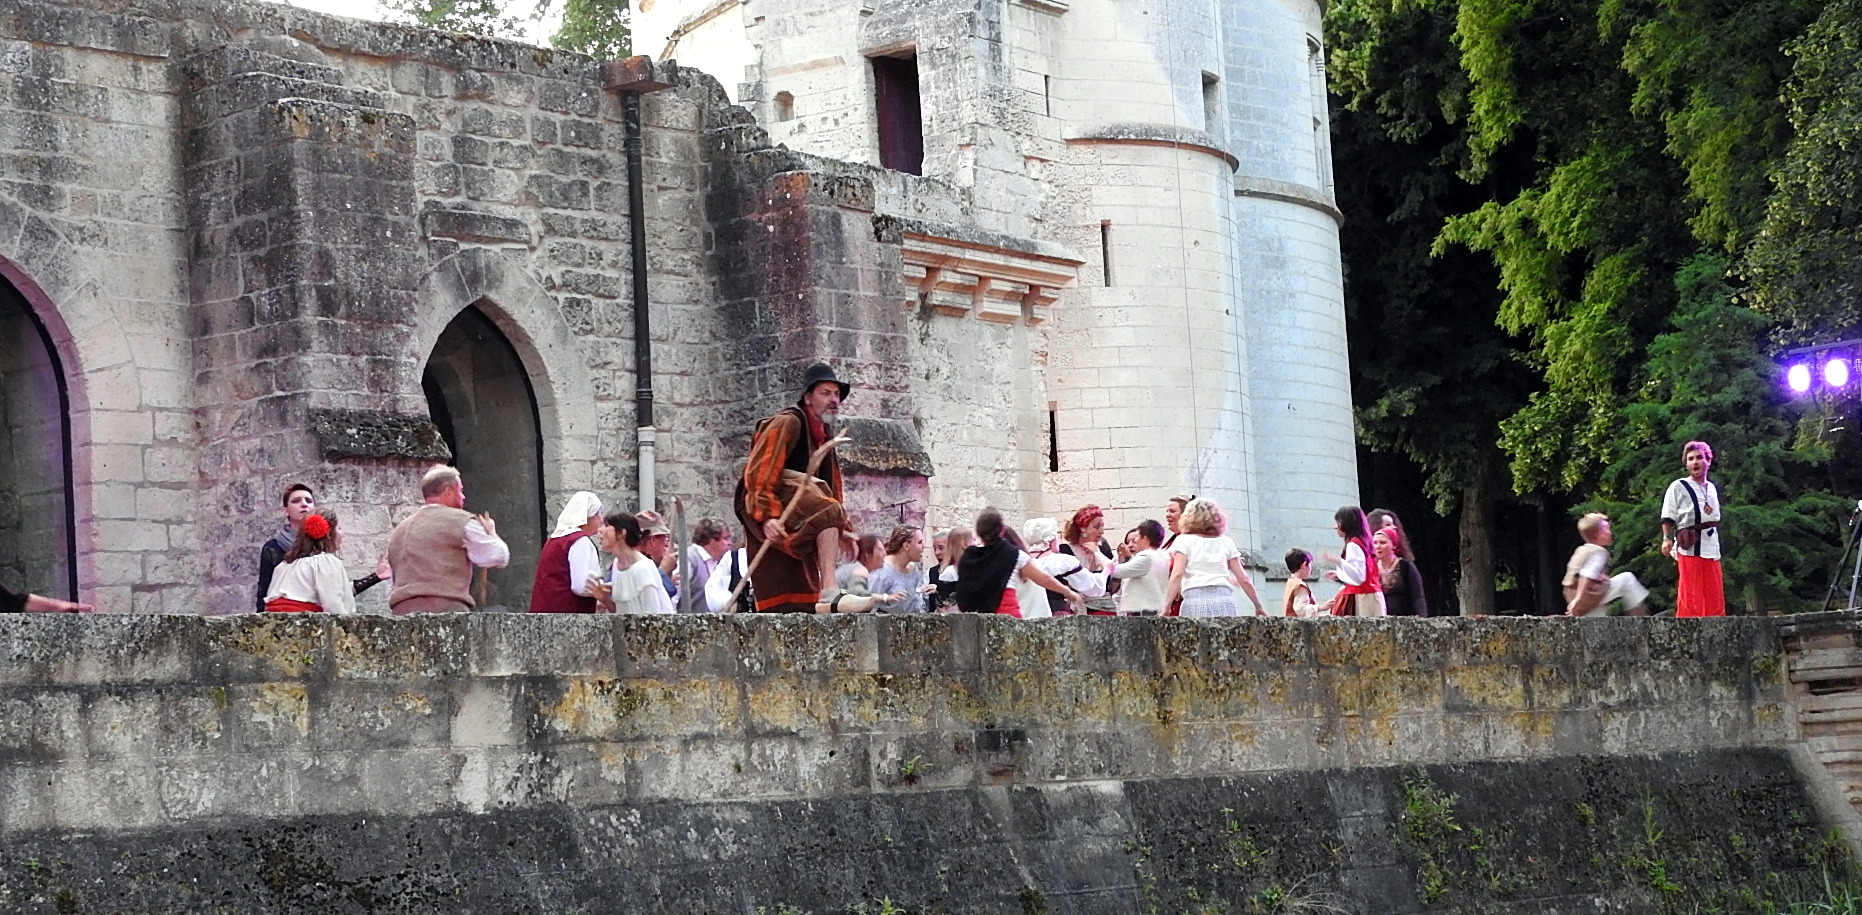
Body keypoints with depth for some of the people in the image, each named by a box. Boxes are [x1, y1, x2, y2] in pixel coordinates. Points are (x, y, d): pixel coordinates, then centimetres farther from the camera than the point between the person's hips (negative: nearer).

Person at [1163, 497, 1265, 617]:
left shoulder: (1184, 540, 10)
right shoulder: (1226, 542, 18)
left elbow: (1177, 574, -3)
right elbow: (1244, 579, 13)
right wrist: (1258, 606, 21)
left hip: (1195, 599, -2)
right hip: (1225, 600, 2)